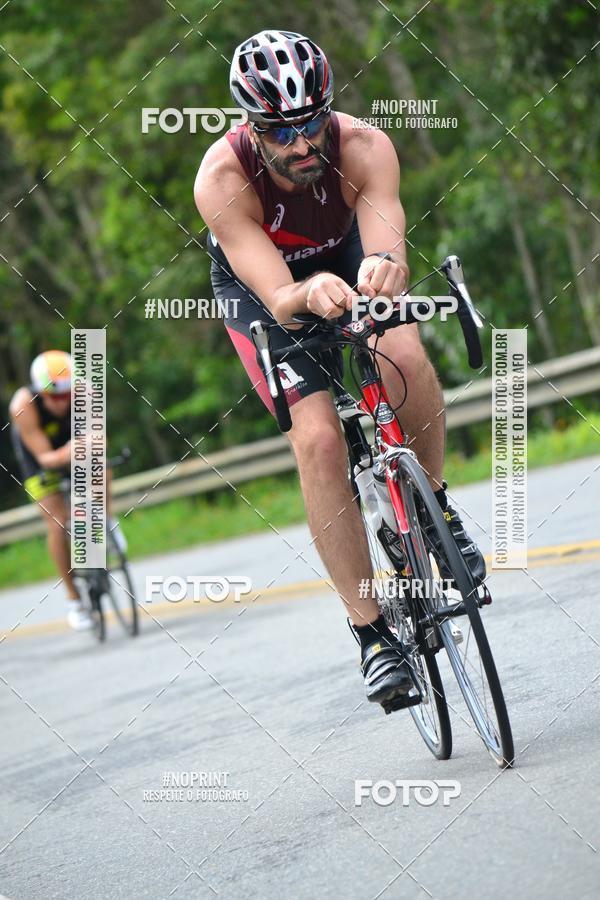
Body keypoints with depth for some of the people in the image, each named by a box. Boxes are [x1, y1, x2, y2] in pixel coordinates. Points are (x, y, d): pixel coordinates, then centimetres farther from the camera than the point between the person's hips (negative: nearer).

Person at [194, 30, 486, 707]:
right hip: (261, 288, -1)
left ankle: (432, 501, -3)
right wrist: (309, 296, -65)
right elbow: (276, 297, -42)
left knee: (402, 355, -31)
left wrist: (385, 266, -70)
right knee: (318, 439, -19)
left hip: (344, 258, 1)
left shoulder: (362, 147, -33)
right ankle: (372, 631, -12)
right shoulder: (222, 179, -35)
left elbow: (387, 238, -46)